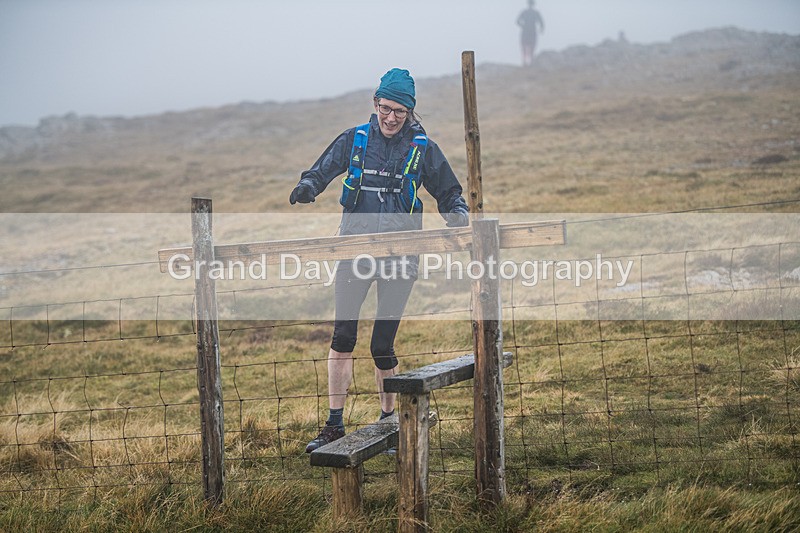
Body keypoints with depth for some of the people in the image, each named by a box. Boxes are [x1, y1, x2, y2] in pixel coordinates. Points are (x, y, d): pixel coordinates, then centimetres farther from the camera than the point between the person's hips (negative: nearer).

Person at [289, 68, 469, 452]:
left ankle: (388, 419, 20)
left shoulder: (422, 149, 3)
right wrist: (307, 187, -18)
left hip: (399, 255, -1)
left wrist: (458, 216, -11)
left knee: (382, 345, -1)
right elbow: (321, 171, 4)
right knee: (342, 337, -4)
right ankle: (334, 425, 6)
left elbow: (449, 194, 10)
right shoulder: (354, 140, 5)